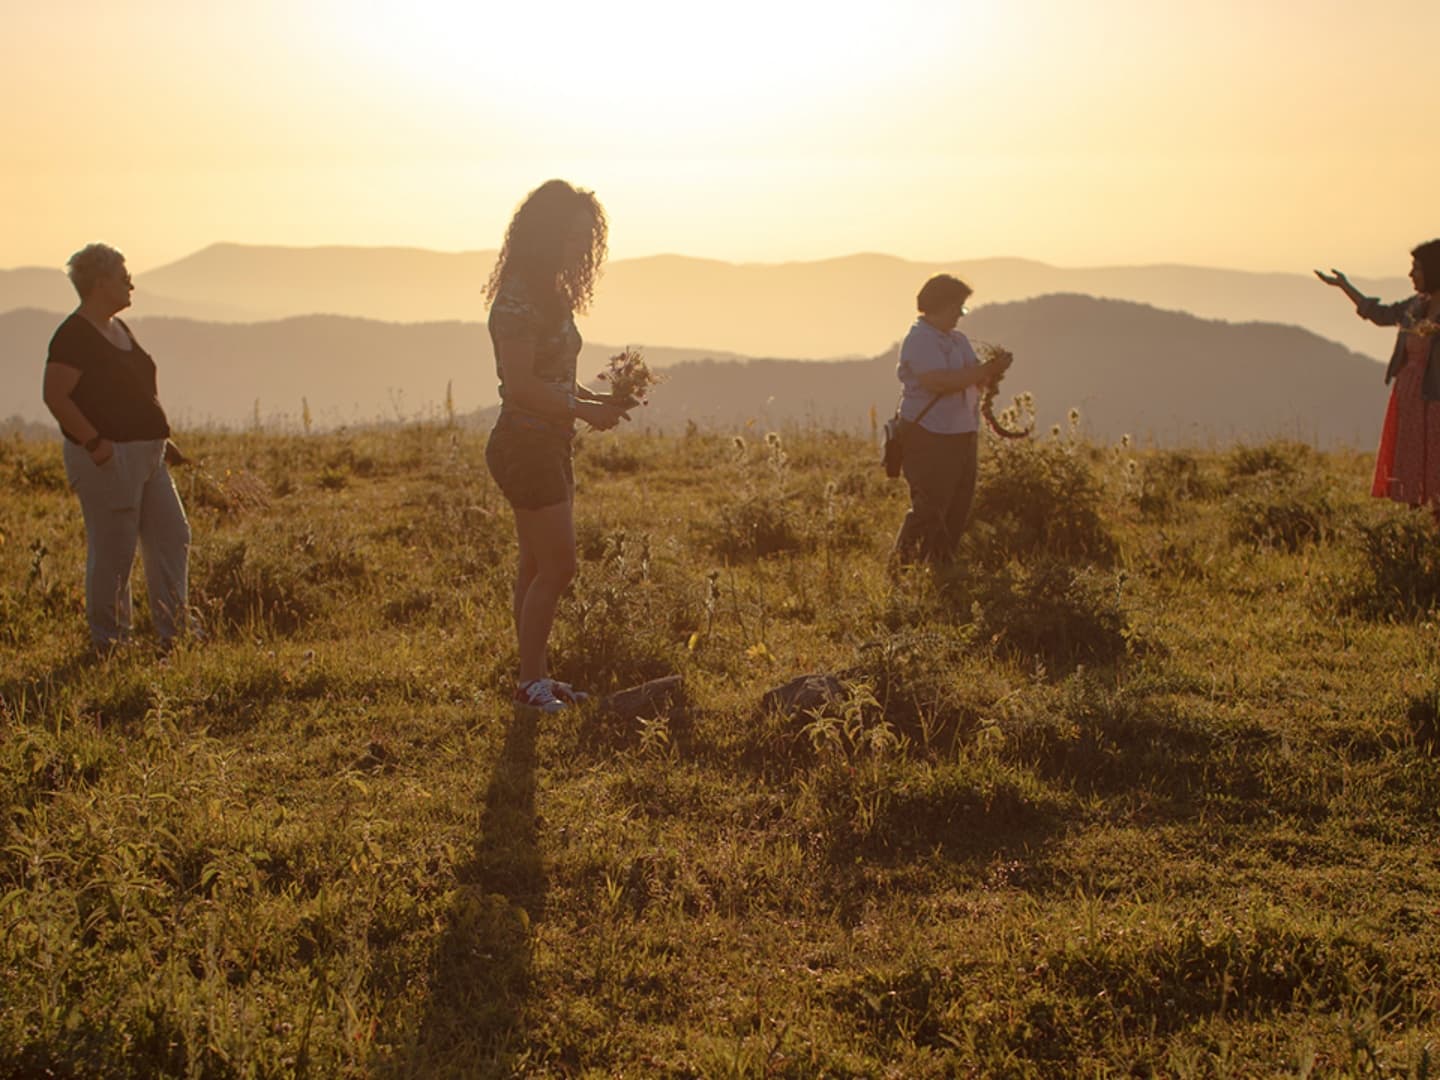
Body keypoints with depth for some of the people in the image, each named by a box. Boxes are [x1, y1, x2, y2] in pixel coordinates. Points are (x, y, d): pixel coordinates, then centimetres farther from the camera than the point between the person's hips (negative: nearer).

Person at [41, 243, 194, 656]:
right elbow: (55, 396, -20)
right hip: (109, 460, -9)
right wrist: (95, 442, -22)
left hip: (146, 455, 9)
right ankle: (108, 644, 8)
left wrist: (162, 438, 18)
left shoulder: (119, 329, 16)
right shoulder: (74, 335, -13)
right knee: (112, 552, -2)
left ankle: (174, 635, 13)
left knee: (173, 539, 8)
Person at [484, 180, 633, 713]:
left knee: (538, 567, 13)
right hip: (525, 444, -10)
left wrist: (598, 401, 5)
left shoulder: (551, 296, 14)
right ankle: (531, 682, 1)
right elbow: (521, 385, -22)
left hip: (548, 446, 10)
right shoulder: (518, 299, -17)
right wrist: (586, 410, -15)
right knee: (556, 566, -7)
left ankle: (535, 675, 19)